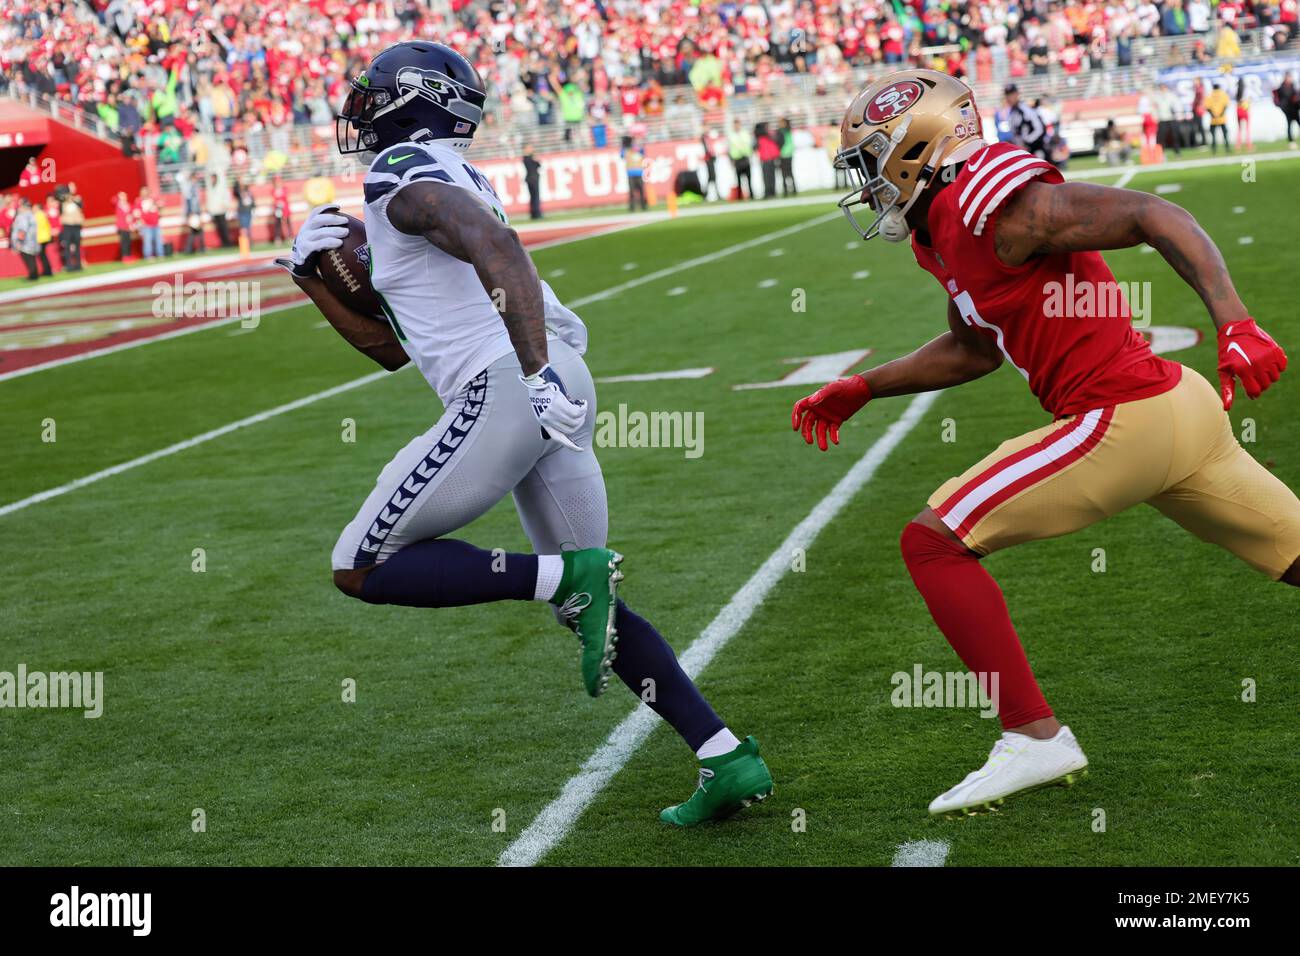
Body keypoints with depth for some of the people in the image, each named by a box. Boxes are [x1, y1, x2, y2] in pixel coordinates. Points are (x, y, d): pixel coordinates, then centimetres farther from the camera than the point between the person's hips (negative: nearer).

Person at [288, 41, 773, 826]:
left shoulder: (404, 174, -1)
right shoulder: (450, 177, 28)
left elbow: (496, 246, -22)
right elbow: (392, 347, 32)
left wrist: (537, 371, -30)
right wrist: (315, 274, 26)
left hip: (506, 388, -9)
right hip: (557, 390, 9)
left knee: (363, 568, 1)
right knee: (591, 604, 14)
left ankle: (567, 576, -13)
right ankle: (728, 757, 6)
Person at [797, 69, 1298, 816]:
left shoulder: (994, 201, -15)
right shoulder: (943, 229, 14)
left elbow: (1157, 217, -19)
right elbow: (975, 349, 30)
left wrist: (1236, 326, -29)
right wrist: (862, 389, 26)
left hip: (1126, 421, -10)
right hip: (1176, 405, 10)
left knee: (936, 543, -7)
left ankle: (1036, 739, -5)